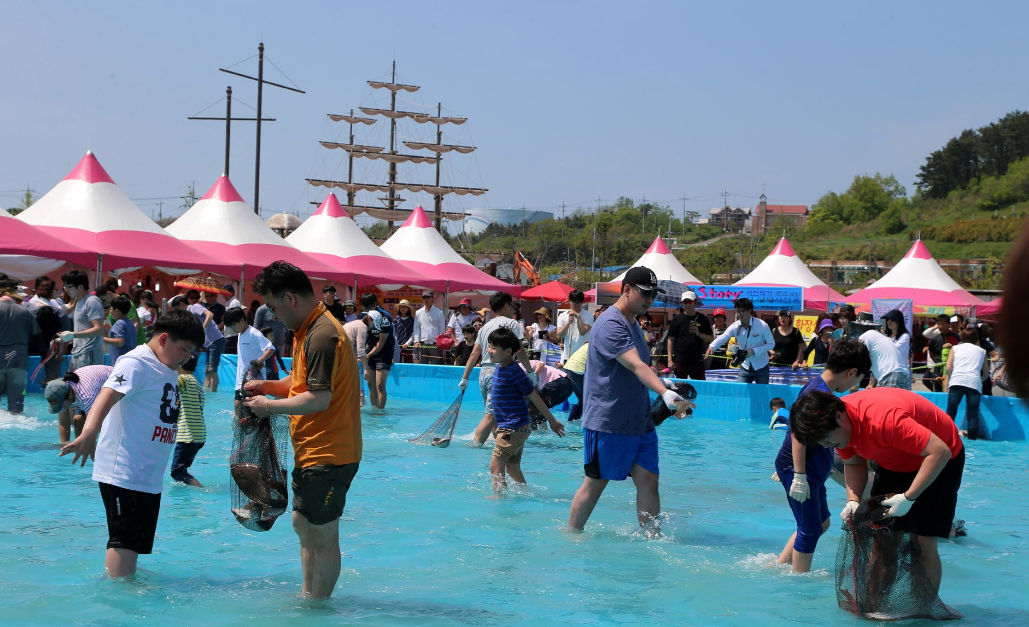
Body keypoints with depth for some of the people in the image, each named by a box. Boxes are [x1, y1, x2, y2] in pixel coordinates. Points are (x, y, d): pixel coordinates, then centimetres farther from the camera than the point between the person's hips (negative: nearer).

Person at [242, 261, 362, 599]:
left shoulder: (321, 335, -22)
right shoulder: (308, 330, 12)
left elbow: (319, 398, -26)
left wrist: (270, 406, -15)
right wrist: (268, 386, 5)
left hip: (328, 455, -11)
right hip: (311, 452, 11)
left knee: (323, 536, 0)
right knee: (303, 524, 20)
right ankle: (308, 596, 32)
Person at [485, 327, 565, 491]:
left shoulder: (514, 372, -18)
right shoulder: (499, 368, 8)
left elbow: (535, 397, -13)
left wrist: (552, 421, -9)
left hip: (513, 429, -9)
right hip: (508, 427, 9)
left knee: (495, 465, -10)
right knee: (512, 467, 16)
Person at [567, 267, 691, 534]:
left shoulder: (633, 323, 16)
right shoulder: (610, 325, -17)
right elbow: (636, 365, -31)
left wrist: (670, 394, 22)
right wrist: (665, 393, -43)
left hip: (639, 421, 8)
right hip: (607, 422, -8)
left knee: (648, 479, 0)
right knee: (595, 483, 2)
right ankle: (572, 535, 18)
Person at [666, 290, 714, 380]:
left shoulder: (702, 319, 6)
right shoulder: (677, 319, 4)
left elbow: (711, 339, 7)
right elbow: (670, 340, 4)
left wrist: (699, 334, -12)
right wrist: (670, 360, -4)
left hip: (697, 360, 1)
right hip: (680, 361, -1)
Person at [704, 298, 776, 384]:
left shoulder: (762, 325, -15)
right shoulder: (735, 327, -8)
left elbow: (771, 344, -10)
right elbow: (723, 337, -24)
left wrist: (754, 351, -22)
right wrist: (712, 347, -45)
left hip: (761, 367, -3)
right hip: (745, 367, 3)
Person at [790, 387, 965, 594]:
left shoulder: (884, 418, -39)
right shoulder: (837, 424, -14)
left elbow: (940, 452, -38)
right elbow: (853, 463, 0)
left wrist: (908, 498, -37)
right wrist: (853, 501, -17)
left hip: (939, 459, -7)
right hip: (894, 463, 7)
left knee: (924, 544, -14)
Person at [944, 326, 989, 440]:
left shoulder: (956, 348, 20)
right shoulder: (981, 351, 23)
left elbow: (948, 368, 9)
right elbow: (986, 373, 23)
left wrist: (947, 380, 24)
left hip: (957, 381, 0)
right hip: (974, 383, 0)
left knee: (950, 412, 3)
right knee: (973, 414, 2)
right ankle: (972, 438, -2)